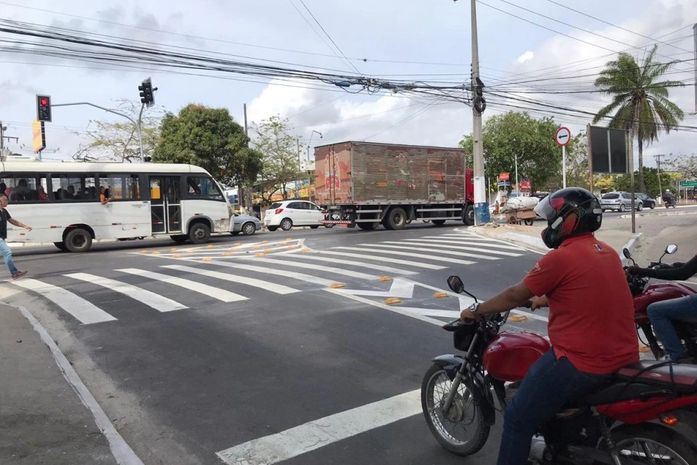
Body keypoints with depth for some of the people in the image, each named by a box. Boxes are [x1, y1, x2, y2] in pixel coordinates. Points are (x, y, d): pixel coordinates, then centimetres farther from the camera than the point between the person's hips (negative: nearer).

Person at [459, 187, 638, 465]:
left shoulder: (560, 257, -16)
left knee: (518, 420, 2)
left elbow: (515, 297, -9)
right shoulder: (607, 252, 9)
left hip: (581, 364, -9)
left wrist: (476, 311, 5)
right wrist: (545, 299, 38)